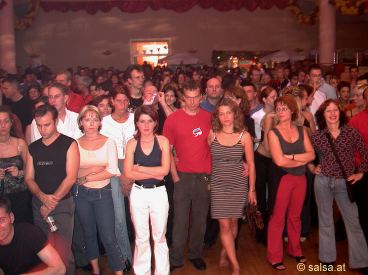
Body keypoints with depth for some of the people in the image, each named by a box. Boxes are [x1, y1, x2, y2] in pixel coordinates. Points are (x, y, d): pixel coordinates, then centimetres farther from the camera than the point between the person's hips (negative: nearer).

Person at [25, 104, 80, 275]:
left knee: (62, 250, -5)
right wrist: (43, 197, -12)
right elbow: (29, 179, 7)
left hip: (62, 204, -4)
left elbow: (71, 177, -11)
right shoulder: (33, 148, 10)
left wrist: (52, 201, -13)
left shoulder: (68, 144, -5)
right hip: (38, 204, 5)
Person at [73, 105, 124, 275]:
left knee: (108, 237, -5)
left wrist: (85, 177, -11)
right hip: (81, 193, 2)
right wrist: (96, 169, -13)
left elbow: (112, 171, -10)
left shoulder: (108, 142, -2)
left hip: (103, 193, -2)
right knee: (89, 234, 16)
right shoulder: (75, 144, 0)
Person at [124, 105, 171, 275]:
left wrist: (140, 168, -9)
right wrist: (154, 174, -12)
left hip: (159, 193, -1)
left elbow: (165, 170, -11)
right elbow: (128, 173, -8)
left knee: (160, 236, 8)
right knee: (141, 237, 11)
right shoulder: (132, 143, 1)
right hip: (138, 193, 1)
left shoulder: (163, 141, -2)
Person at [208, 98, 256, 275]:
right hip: (218, 185, 0)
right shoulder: (212, 134, -4)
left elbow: (251, 165, 1)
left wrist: (252, 189, 2)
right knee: (224, 225, -3)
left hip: (238, 185, 1)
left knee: (233, 222, 11)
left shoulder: (244, 136, -5)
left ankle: (224, 252, 37)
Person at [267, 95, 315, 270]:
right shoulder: (273, 132, -7)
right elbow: (280, 161, -17)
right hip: (281, 179, -4)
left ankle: (294, 249, 34)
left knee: (295, 216, 15)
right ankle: (275, 257, 15)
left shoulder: (301, 131, 6)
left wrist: (291, 156, -16)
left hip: (300, 178, 4)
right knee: (277, 218, 3)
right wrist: (302, 160, -7)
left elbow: (311, 155, -4)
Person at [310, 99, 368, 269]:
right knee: (325, 220, 11)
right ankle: (327, 257, 24)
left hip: (345, 183, -1)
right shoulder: (317, 135, -2)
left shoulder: (351, 132, -4)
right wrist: (312, 167, 4)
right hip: (323, 181, 1)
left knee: (353, 221, 2)